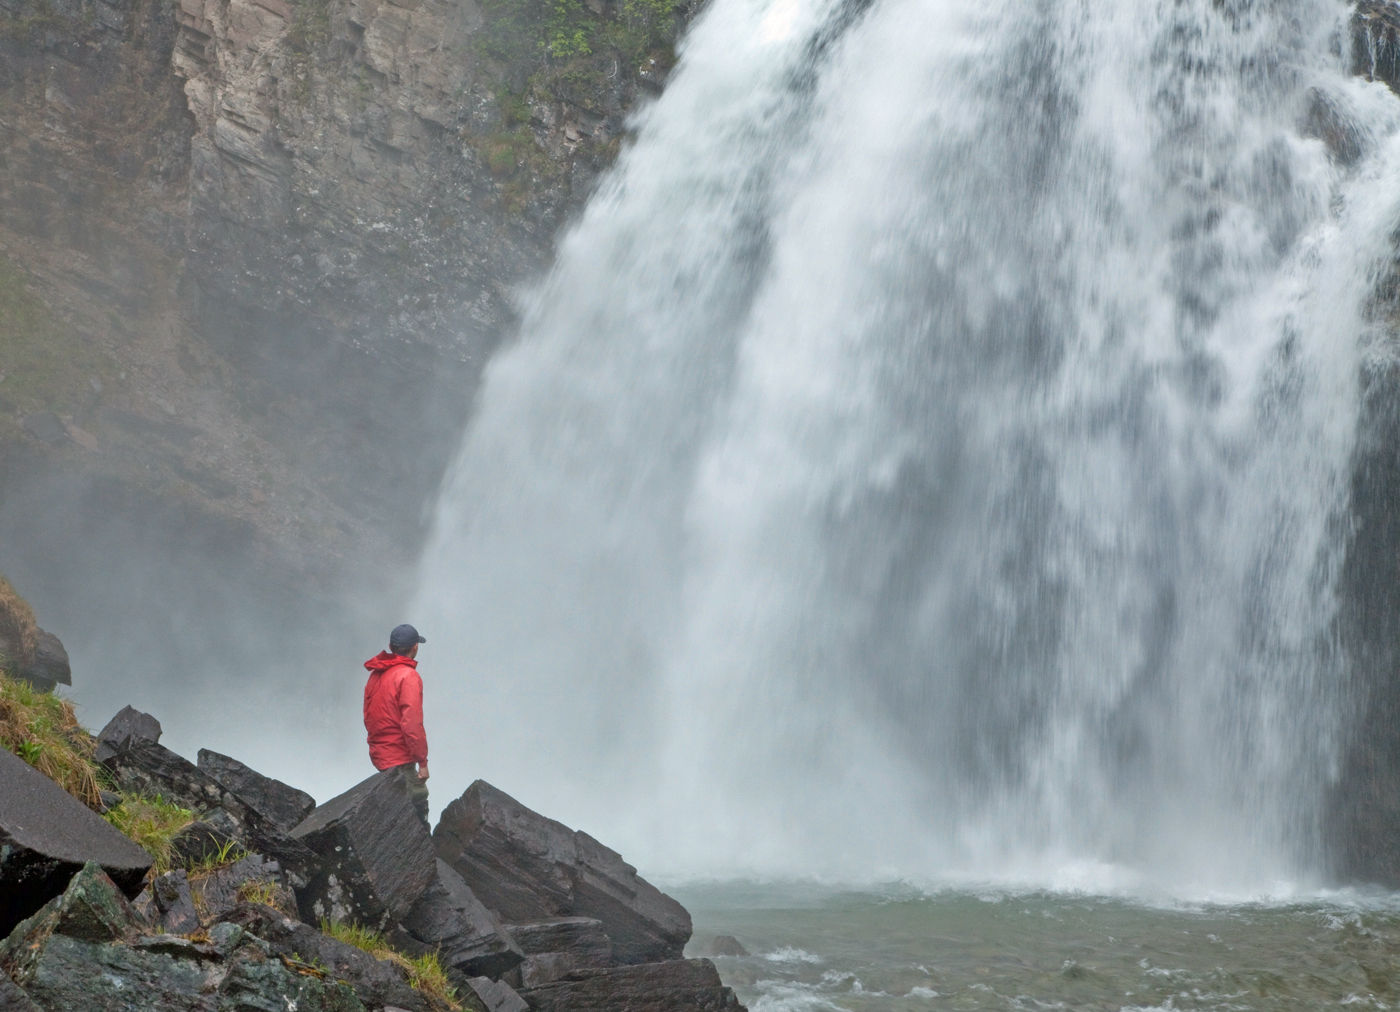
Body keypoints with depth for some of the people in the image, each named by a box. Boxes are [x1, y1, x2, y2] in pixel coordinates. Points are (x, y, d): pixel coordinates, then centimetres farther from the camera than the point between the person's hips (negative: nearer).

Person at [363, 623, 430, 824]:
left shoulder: (376, 674, 12)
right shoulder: (408, 676, -13)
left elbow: (369, 717, 18)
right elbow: (412, 724, -18)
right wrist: (423, 762, -14)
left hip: (379, 753, 8)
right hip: (399, 759, -8)